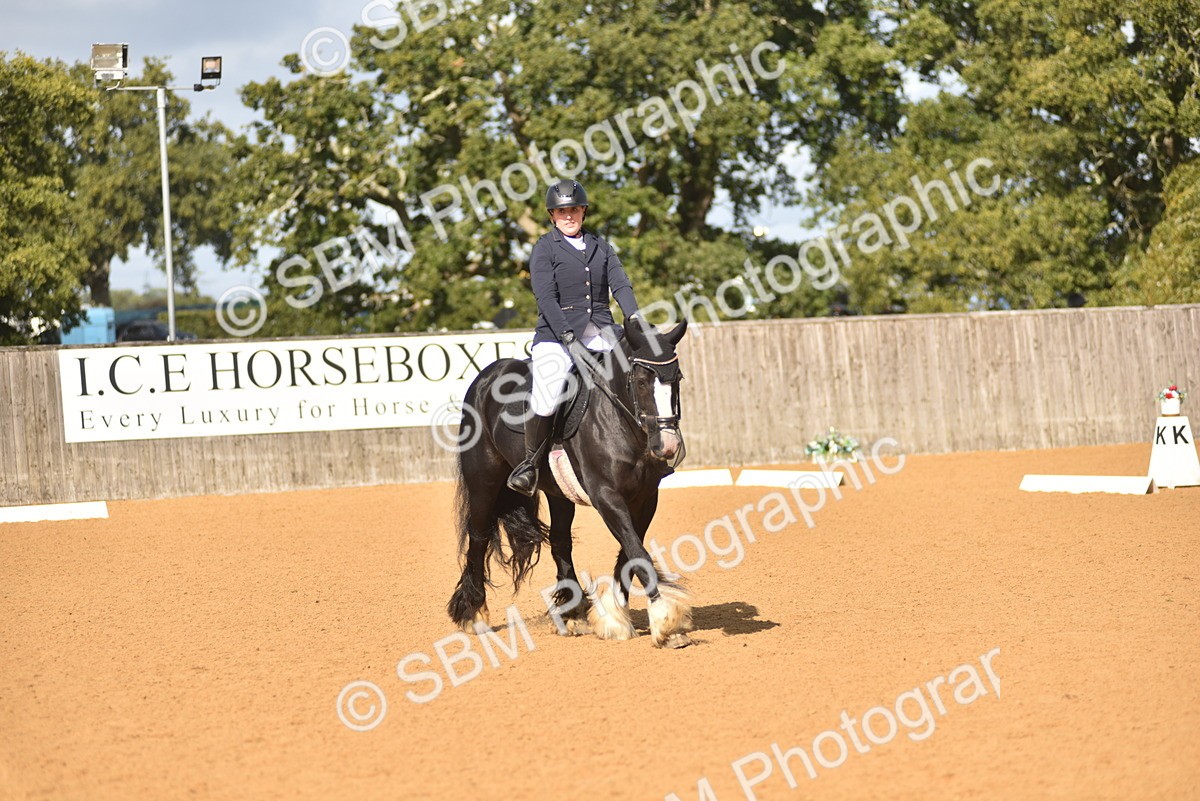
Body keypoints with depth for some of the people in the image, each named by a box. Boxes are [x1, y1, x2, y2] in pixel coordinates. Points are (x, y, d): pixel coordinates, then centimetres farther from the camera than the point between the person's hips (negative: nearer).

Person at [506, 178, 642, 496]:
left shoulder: (600, 245, 17)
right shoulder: (545, 248, 2)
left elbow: (619, 282, 7)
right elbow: (546, 296, -9)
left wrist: (633, 316, -12)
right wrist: (567, 336, -20)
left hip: (601, 331, 5)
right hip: (556, 332, -5)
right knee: (545, 401, -25)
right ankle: (531, 460, 0)